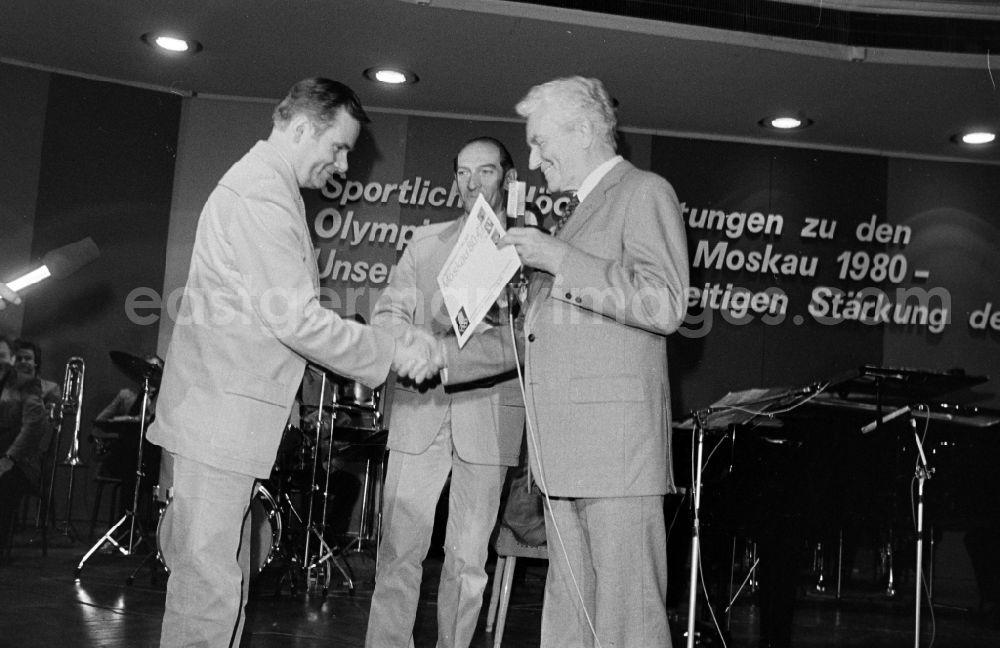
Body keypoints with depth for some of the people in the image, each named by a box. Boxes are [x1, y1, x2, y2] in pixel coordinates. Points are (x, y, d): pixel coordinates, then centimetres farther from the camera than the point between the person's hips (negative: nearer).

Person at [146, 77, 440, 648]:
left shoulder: (268, 186, 19)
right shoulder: (260, 194, -15)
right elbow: (295, 319, -20)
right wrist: (395, 352, -14)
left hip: (229, 415, 11)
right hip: (221, 414, -11)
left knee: (223, 578, 13)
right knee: (211, 586, -7)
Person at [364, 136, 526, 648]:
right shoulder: (425, 242, 16)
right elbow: (387, 313, 10)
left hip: (488, 411, -1)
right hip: (418, 409, 2)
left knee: (469, 559, 3)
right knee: (398, 551, -1)